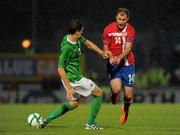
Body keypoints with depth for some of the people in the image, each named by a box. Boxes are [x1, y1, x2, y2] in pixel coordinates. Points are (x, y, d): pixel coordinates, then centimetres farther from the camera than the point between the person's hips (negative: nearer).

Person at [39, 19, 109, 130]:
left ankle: (46, 120, 16)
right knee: (99, 93, 3)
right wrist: (69, 88, -27)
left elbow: (87, 42, 22)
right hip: (73, 79, -10)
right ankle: (90, 124, 6)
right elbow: (60, 69, -25)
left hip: (75, 76, 10)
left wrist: (100, 51, 10)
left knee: (74, 103, 23)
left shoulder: (78, 38, 0)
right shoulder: (67, 47, -26)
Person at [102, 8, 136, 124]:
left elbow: (128, 48, -15)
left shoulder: (131, 30, -6)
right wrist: (110, 57, -25)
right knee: (116, 89, -24)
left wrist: (119, 57, -35)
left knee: (128, 96, 0)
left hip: (127, 64, 1)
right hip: (113, 64, -1)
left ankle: (125, 109, 36)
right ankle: (114, 94, 16)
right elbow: (105, 48, -2)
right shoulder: (108, 29, -7)